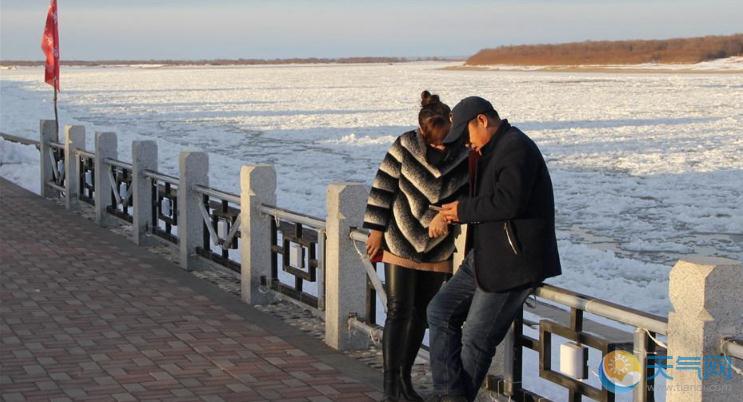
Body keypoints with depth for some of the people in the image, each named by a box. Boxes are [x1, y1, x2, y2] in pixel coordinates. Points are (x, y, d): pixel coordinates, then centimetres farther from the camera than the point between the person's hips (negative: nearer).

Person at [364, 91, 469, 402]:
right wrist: (376, 230, -6)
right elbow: (383, 187, -6)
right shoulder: (405, 146, -14)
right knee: (399, 312, -7)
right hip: (400, 242, -3)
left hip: (437, 248, 3)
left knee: (421, 314, 11)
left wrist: (445, 215, -21)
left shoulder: (464, 155, -10)